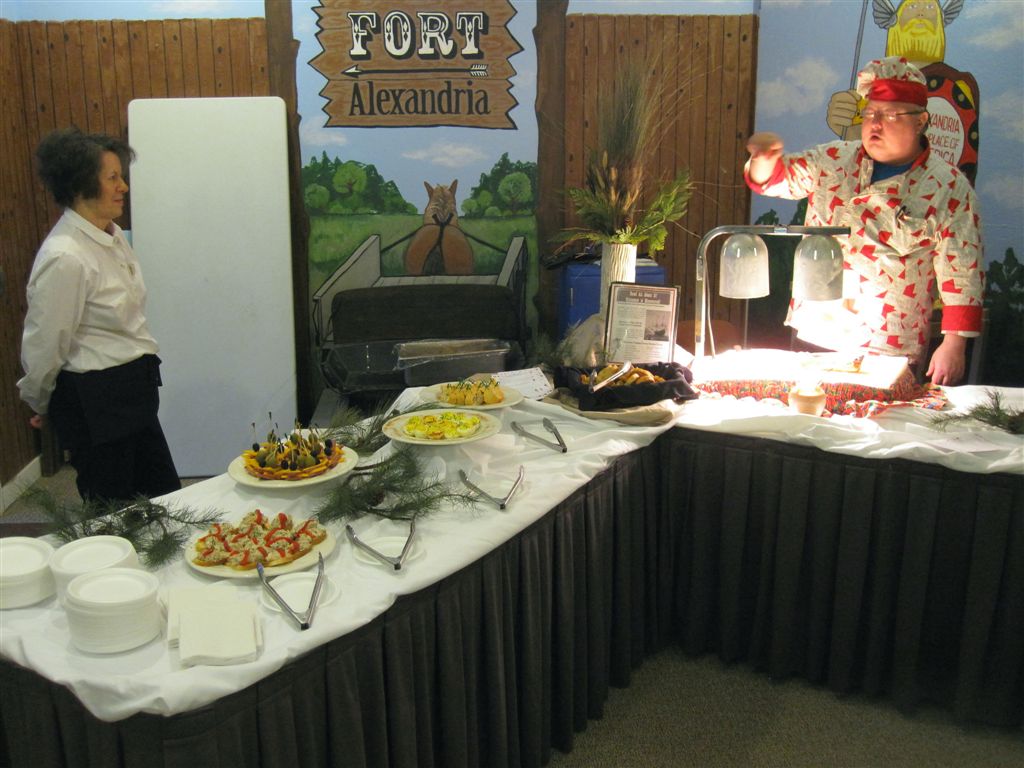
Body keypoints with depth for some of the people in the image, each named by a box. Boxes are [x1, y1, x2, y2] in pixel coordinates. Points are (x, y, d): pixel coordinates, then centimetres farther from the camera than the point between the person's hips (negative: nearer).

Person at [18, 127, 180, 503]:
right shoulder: (65, 258, -22)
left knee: (166, 499, 15)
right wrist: (40, 404, 1)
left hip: (133, 393, 8)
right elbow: (43, 345, -14)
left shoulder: (113, 236, 5)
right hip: (94, 402, -8)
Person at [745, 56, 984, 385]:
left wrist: (954, 345, -9)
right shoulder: (834, 160, 6)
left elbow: (961, 272, -5)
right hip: (814, 337, 3)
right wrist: (766, 160, -20)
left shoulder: (948, 187, -4)